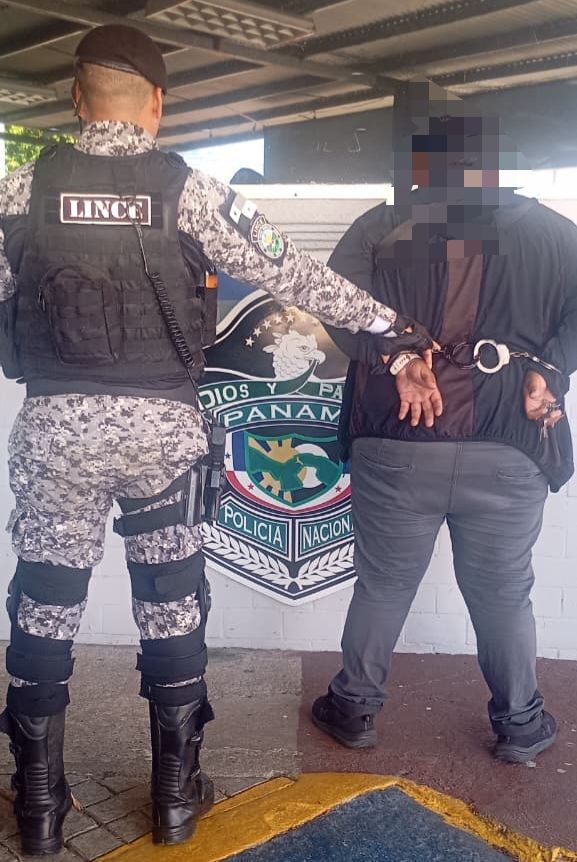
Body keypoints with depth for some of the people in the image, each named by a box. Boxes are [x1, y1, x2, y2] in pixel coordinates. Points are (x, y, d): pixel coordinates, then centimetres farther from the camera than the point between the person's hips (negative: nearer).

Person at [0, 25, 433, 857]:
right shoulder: (189, 191, -4)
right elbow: (291, 273, -1)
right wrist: (387, 323, 8)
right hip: (159, 427, 0)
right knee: (172, 603, 13)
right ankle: (178, 795, 26)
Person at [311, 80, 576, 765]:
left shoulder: (380, 229, 1)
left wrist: (395, 359, -11)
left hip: (399, 446, 0)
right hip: (509, 451, 1)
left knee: (383, 584, 16)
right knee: (503, 594, 17)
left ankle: (354, 708, 32)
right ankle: (519, 725, 32)